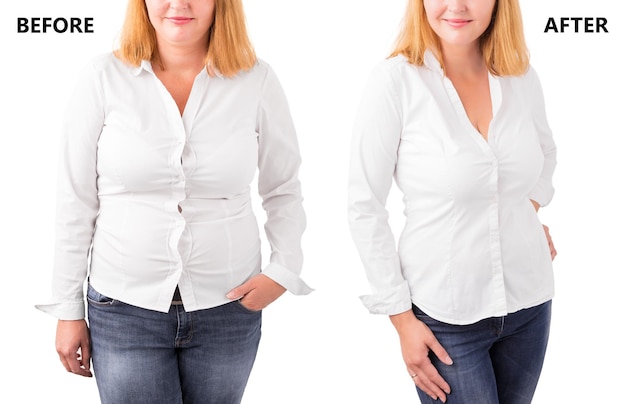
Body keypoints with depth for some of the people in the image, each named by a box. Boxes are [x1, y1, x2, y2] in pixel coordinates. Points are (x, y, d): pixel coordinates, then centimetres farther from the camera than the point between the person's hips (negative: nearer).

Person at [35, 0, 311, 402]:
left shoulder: (257, 80, -5)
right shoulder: (104, 78, -6)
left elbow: (283, 189, 7)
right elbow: (77, 202, 0)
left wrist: (284, 270, -7)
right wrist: (68, 309, 3)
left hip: (228, 309, 1)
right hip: (124, 309, -1)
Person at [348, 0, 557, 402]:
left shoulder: (522, 78, -2)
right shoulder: (395, 79, -14)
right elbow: (365, 207, -11)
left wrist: (531, 210, 6)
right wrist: (401, 317, -10)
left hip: (529, 300, 5)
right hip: (444, 315, -4)